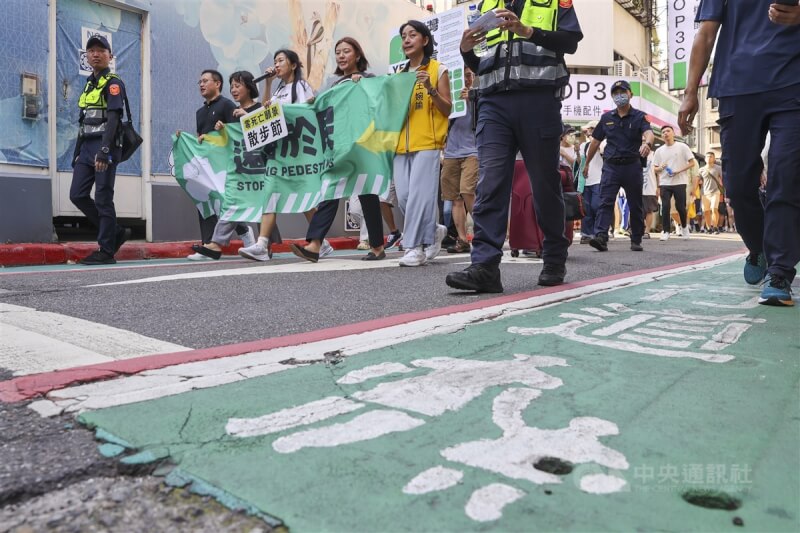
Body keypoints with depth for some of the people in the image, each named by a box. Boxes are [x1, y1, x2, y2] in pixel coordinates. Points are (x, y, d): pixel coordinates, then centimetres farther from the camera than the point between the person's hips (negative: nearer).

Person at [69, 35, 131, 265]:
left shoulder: (113, 83, -3)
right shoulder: (88, 84, 21)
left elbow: (113, 118, -15)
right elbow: (84, 122, 21)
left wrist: (104, 151, -25)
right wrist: (77, 152, 17)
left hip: (104, 147, -8)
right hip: (86, 147, 8)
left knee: (103, 199, -7)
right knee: (77, 195, 3)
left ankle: (106, 251, 0)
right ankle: (116, 232, 14)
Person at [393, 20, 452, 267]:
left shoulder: (438, 70, 5)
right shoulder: (400, 75, 19)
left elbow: (447, 110, 1)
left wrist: (431, 89, -14)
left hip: (427, 144, -5)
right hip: (402, 144, 6)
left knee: (419, 194, -10)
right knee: (404, 197, 2)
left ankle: (415, 246, -3)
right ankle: (433, 231, 22)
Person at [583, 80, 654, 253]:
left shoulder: (639, 116, 2)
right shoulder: (606, 117, 10)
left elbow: (649, 133, -18)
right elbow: (595, 141, 17)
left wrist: (647, 143, -41)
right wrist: (587, 163, 19)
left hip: (632, 166, -1)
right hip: (611, 166, 1)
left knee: (635, 205, 6)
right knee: (605, 202, -11)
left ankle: (636, 240, 16)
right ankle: (601, 237, -20)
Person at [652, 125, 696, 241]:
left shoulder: (682, 147, 2)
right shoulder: (659, 150, 9)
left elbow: (692, 163, 0)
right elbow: (655, 168, 13)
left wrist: (679, 171, -13)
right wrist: (661, 168, -10)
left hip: (679, 182, -2)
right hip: (664, 183, 2)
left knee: (680, 207, 0)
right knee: (665, 207, -6)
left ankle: (684, 227, 25)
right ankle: (665, 231, 1)